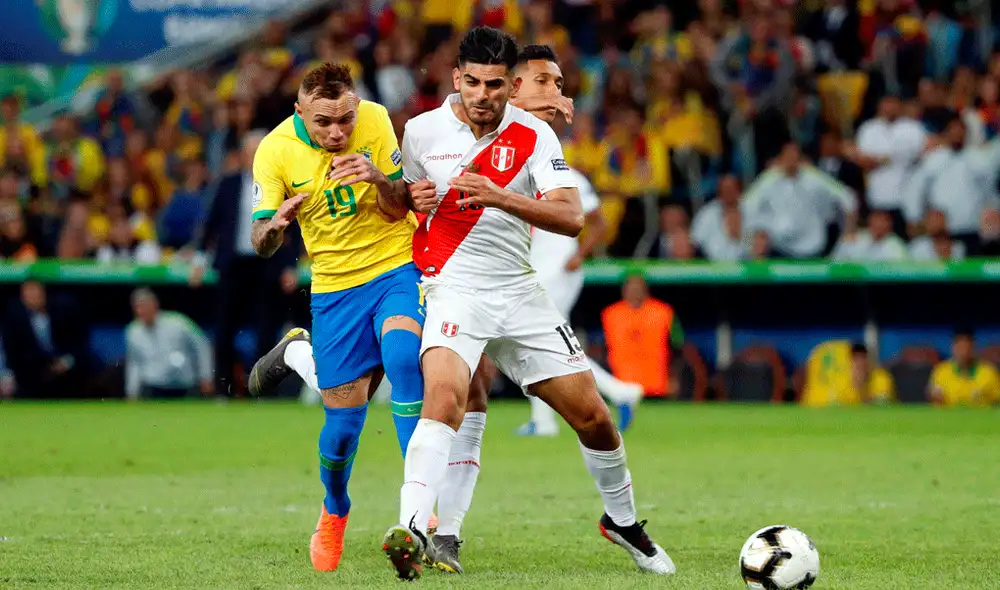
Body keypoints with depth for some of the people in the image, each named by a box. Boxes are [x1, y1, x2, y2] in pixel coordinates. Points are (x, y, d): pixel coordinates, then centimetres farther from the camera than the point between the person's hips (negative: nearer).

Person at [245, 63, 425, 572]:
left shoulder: (375, 120, -12)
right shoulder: (275, 150, -12)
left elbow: (399, 209, -8)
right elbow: (260, 244, -9)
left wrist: (379, 178, -30)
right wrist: (274, 224, -32)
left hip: (396, 267, -1)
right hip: (333, 287, 1)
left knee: (402, 357, -31)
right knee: (343, 423, -2)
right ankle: (334, 513, 34)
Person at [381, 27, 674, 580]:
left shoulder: (533, 135, -4)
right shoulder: (422, 131, -2)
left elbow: (571, 217, -15)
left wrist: (500, 197, -29)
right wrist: (409, 197, -11)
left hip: (520, 293, 2)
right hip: (453, 289, -2)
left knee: (593, 419, 6)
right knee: (444, 397, -31)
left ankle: (622, 520, 31)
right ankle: (411, 531, -41)